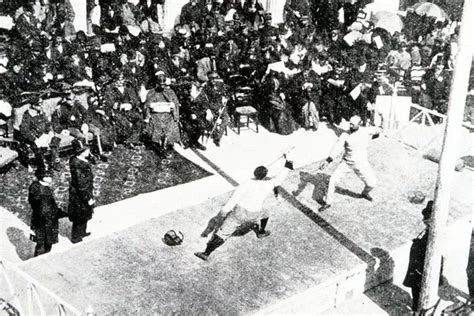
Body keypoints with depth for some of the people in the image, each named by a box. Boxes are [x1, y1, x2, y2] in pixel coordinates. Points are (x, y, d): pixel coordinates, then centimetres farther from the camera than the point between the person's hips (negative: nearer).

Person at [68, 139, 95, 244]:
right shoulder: (79, 165, -32)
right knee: (80, 216, 11)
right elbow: (81, 185, -27)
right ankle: (76, 237, 30)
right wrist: (89, 198, -18)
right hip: (80, 195, -9)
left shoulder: (74, 159, -3)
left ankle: (82, 232, 46)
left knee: (84, 215, 26)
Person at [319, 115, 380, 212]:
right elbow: (337, 148, -26)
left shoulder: (366, 131, -9)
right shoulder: (345, 135, -14)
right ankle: (327, 202, 6)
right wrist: (328, 160, -38)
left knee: (371, 183, 1)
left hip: (360, 163, 1)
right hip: (346, 162, -1)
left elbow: (377, 130, 11)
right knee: (333, 180, -11)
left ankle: (365, 193, 38)